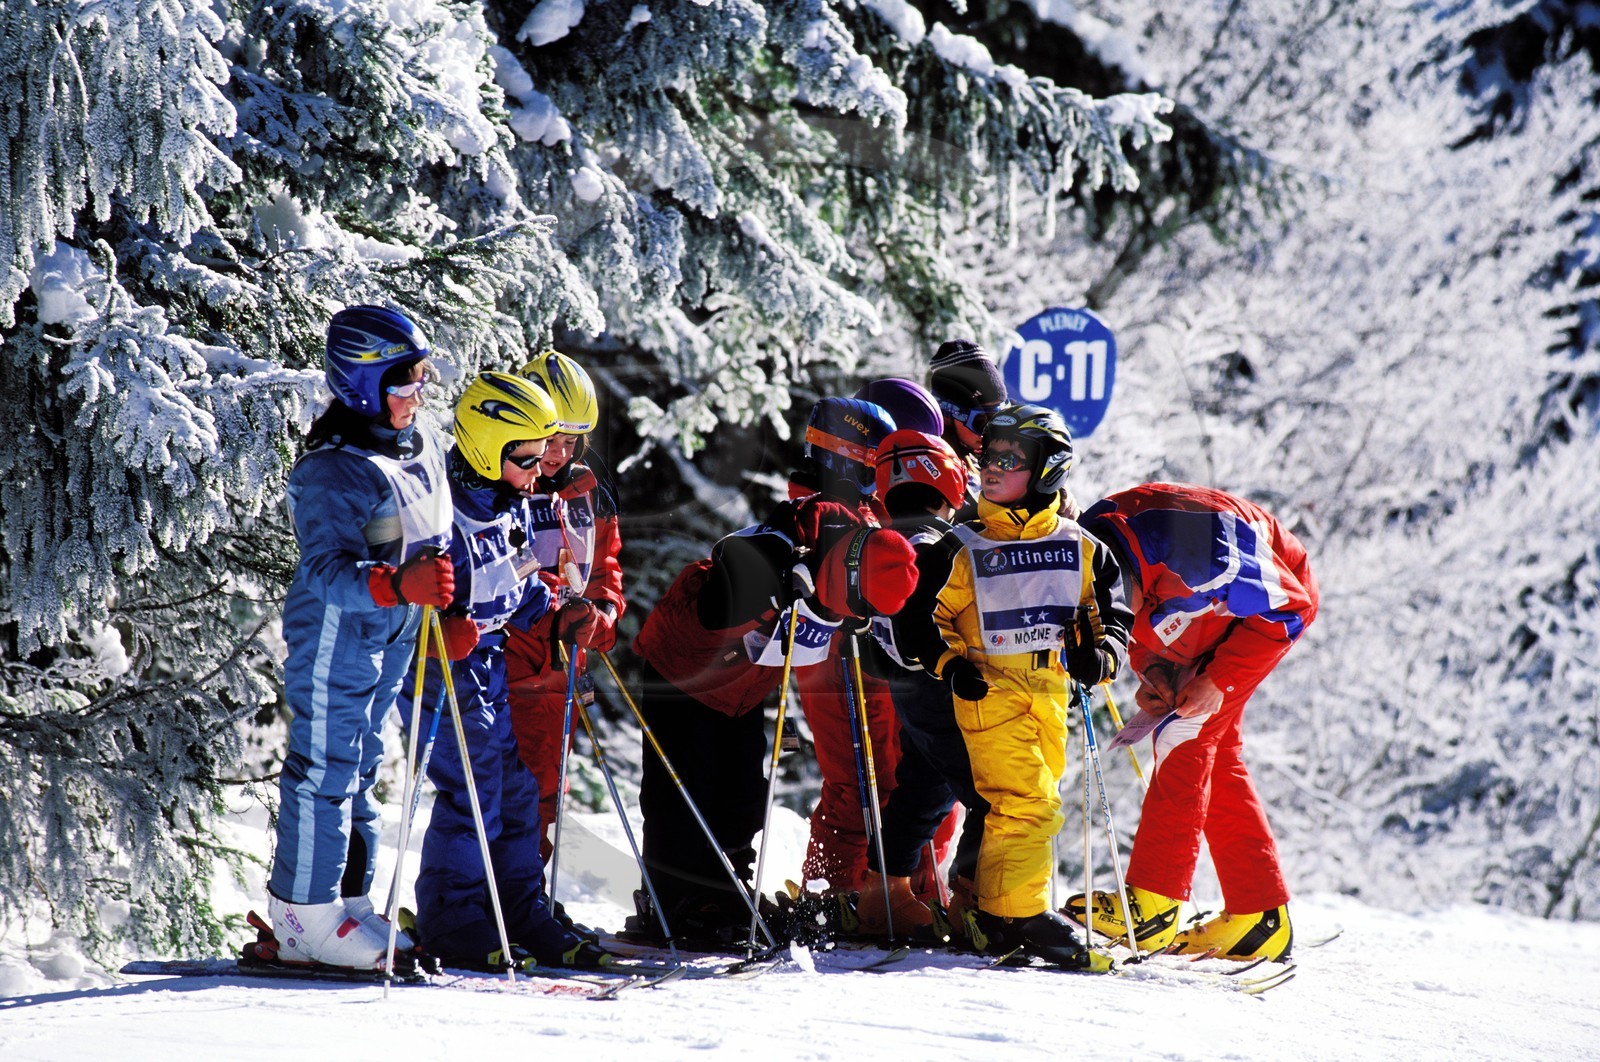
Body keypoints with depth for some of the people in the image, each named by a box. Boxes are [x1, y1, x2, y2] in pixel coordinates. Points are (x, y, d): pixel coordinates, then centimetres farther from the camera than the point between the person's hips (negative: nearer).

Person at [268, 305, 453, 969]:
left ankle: (349, 905, 22)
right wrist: (397, 584, -47)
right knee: (325, 769, -5)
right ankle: (306, 918, 0)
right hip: (335, 639, -9)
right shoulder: (333, 470, -23)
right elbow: (328, 571, -32)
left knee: (360, 768, 15)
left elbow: (434, 540, 21)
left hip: (394, 638, 9)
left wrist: (450, 613, 17)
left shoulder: (425, 445, 5)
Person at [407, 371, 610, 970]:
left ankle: (521, 913, 18)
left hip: (490, 664, 9)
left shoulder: (516, 505, 6)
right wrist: (445, 634, -38)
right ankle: (450, 920, -3)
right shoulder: (444, 512, -22)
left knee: (516, 787, 10)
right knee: (471, 789, -11)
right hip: (443, 669, -9)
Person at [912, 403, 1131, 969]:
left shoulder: (1081, 549, 9)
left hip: (1049, 694, 5)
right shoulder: (962, 547, 2)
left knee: (1029, 804, 9)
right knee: (1027, 800, -16)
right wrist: (949, 663, -9)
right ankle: (1016, 914, -13)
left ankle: (986, 906, 19)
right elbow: (926, 615, 6)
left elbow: (1110, 616, 14)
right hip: (988, 690, -4)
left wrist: (1099, 652, -6)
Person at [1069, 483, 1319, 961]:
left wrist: (1217, 679, -26)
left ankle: (1153, 905, -20)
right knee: (1216, 760, 3)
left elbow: (1287, 607, -26)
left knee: (1183, 736, -17)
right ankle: (1261, 917, 8)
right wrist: (1151, 671, -18)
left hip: (1278, 604, -7)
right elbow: (1141, 632, 0)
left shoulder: (1191, 556, -41)